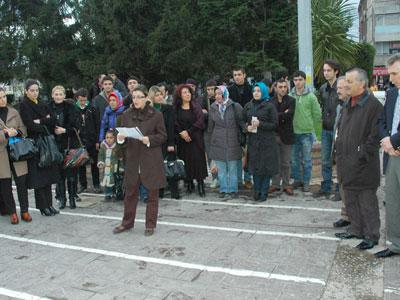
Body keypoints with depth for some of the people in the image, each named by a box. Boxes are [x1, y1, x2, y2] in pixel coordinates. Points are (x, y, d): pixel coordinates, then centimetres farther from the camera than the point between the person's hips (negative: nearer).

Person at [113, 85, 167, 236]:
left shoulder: (156, 115, -4)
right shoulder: (126, 114, 6)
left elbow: (163, 136, -2)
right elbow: (123, 135, 12)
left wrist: (149, 139, -18)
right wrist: (120, 138, -10)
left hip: (151, 159, -3)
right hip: (132, 158, 3)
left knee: (152, 193, 6)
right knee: (130, 192, 10)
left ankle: (150, 224, 19)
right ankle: (127, 222, 26)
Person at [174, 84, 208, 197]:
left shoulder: (196, 106, 3)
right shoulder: (176, 108, 6)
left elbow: (200, 121, -6)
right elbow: (175, 123, 0)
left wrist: (188, 131, -11)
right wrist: (181, 132, -14)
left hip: (195, 138, -1)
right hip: (182, 139, 1)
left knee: (198, 160, -6)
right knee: (186, 161, 2)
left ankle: (200, 183, -1)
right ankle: (189, 183, 12)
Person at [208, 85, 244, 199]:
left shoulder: (235, 106, -4)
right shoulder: (213, 108, 7)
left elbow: (242, 122, -2)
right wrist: (211, 140, 14)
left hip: (232, 142, -3)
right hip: (218, 142, 3)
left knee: (232, 168, 4)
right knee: (221, 169, 8)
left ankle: (232, 190, 15)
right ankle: (223, 190, 18)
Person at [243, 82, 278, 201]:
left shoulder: (270, 106, -3)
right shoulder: (248, 106, 11)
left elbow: (275, 124, -6)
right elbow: (243, 121, 17)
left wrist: (260, 124, -17)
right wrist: (247, 127, -4)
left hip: (267, 142, -4)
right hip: (253, 141, 4)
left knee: (266, 167, 0)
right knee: (255, 167, 6)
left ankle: (264, 193, 9)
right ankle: (257, 191, 17)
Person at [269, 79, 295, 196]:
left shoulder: (291, 100, 0)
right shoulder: (271, 101, 5)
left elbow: (289, 115, -15)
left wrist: (277, 117, -13)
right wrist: (282, 116, -13)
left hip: (286, 135, -1)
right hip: (273, 135, 1)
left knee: (286, 163, 6)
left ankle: (286, 185, 16)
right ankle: (275, 184, 18)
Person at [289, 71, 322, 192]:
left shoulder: (311, 97, -5)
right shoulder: (290, 96, 0)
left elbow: (317, 114, 0)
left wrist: (309, 126, 2)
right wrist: (292, 124, 3)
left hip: (307, 133, -2)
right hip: (293, 132, 2)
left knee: (306, 159, 5)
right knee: (295, 159, 11)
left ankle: (306, 182, 16)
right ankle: (297, 180, 25)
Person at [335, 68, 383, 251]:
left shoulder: (373, 105, -12)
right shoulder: (347, 105, 14)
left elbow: (375, 135, -17)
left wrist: (363, 155, -17)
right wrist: (340, 152, 14)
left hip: (364, 166, -8)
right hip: (347, 164, 8)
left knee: (367, 202, 2)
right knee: (350, 200, 16)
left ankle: (371, 235, 14)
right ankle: (356, 230, 30)